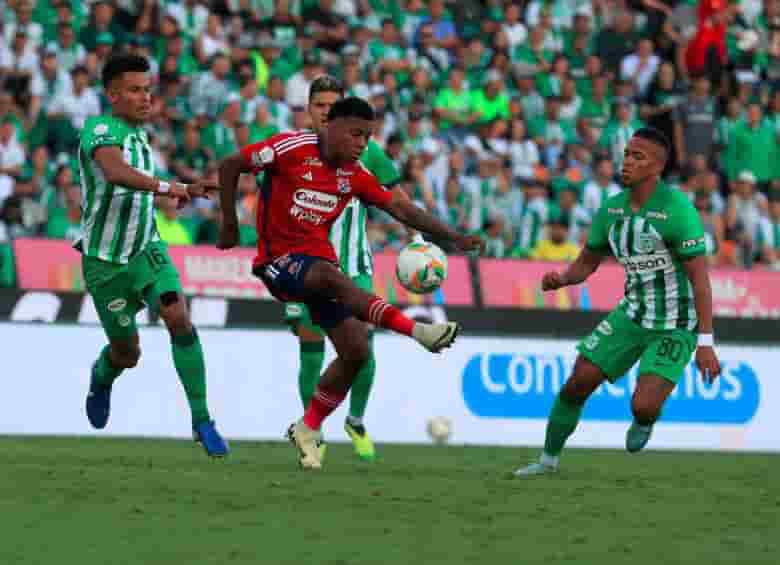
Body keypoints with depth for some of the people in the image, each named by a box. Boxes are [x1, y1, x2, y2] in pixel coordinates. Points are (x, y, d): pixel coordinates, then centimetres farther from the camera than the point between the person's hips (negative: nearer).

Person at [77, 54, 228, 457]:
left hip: (146, 250, 5)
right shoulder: (100, 130, -19)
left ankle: (201, 420, -15)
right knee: (128, 354, 7)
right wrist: (166, 188, -51)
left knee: (179, 319, -20)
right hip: (105, 262, -5)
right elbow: (115, 172, -41)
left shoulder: (140, 135, 7)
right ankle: (102, 376, 45)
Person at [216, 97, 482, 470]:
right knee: (333, 277, -37)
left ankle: (308, 429, 13)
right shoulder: (291, 148, -11)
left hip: (319, 260, 7)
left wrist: (453, 237, -4)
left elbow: (399, 207, 5)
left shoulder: (354, 174, 5)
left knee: (356, 352, -3)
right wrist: (230, 224, -3)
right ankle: (417, 330, -48)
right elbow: (230, 167, -4)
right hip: (279, 260, -7)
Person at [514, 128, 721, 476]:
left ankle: (644, 421, 19)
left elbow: (700, 277, -20)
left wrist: (705, 343, -23)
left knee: (643, 406, -19)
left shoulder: (676, 209, -21)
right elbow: (586, 264, 12)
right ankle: (549, 458, 20)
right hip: (633, 314, 6)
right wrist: (559, 280, -12)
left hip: (675, 327, -6)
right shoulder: (612, 208, -1)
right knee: (579, 382, 0)